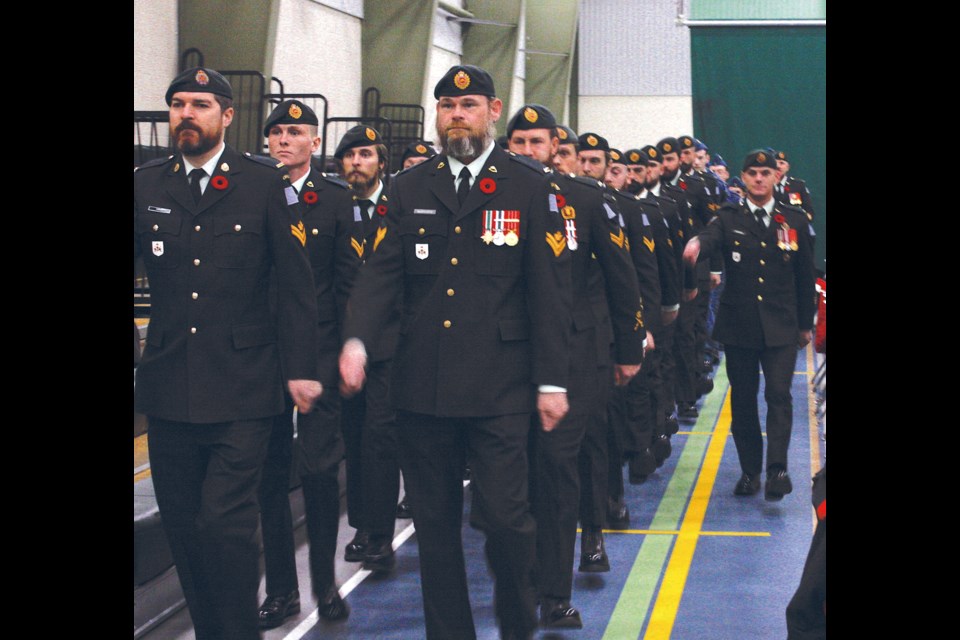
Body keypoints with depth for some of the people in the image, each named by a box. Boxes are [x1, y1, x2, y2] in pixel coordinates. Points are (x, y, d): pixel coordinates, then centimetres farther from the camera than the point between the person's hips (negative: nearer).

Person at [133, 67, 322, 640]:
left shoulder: (266, 184, -1)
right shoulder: (146, 185, 7)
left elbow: (296, 284, -1)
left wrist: (301, 369, -5)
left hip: (241, 391, -4)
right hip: (169, 389, 4)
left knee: (226, 523, -10)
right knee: (182, 525, 9)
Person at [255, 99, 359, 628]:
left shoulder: (337, 199, 2)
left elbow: (349, 281, 1)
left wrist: (348, 350, -5)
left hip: (318, 351, -2)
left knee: (319, 467, -4)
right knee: (270, 472, 6)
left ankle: (325, 580, 12)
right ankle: (281, 588, 15)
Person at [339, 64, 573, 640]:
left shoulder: (531, 186, 2)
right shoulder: (409, 188, 10)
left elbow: (551, 290, 0)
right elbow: (381, 271, 2)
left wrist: (553, 380, -4)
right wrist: (357, 340, -16)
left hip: (498, 390, -3)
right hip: (423, 386, 3)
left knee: (504, 516, -6)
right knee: (434, 522, 9)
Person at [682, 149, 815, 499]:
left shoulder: (794, 220, 6)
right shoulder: (730, 218, 2)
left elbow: (805, 275, 11)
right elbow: (712, 235, -22)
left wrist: (806, 323, 13)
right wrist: (696, 242, -47)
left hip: (781, 326, 0)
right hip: (739, 325, 1)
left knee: (779, 395, -12)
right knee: (743, 399, 6)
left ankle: (777, 470, -13)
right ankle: (750, 470, 16)